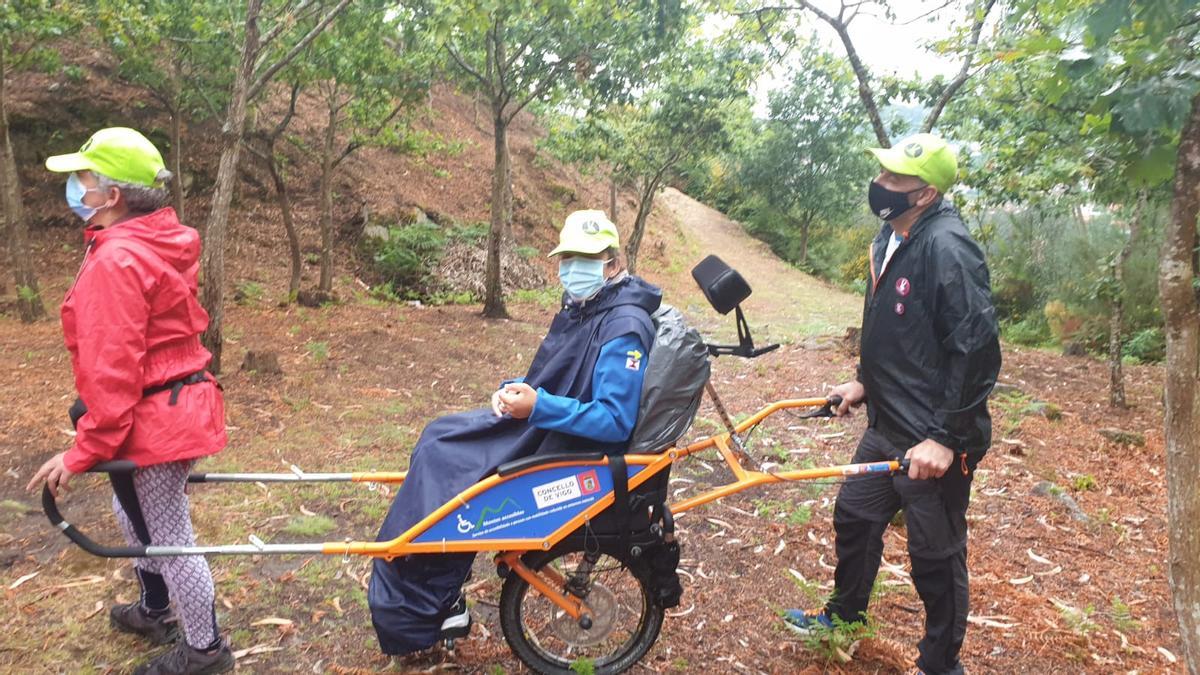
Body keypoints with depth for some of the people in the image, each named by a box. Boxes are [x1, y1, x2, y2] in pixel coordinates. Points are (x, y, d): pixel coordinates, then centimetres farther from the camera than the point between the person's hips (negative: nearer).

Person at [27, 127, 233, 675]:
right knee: (133, 514, 28)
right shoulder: (156, 244, 7)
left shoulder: (116, 261, -23)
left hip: (152, 421, -10)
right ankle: (154, 611, 49)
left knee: (168, 537, 6)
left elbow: (112, 372, -25)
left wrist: (83, 452, -17)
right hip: (176, 407, 10)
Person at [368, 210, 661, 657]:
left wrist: (537, 406, -31)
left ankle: (420, 614, 10)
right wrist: (514, 389, -1)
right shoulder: (581, 307, 8)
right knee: (439, 443, 5)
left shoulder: (623, 328, -22)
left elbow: (615, 420, -27)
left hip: (573, 452, -10)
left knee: (452, 491, -13)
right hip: (539, 423, 10)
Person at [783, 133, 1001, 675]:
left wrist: (946, 438, -24)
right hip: (888, 425, 9)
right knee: (854, 516, 21)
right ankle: (845, 613, 45)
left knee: (935, 554, 8)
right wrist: (866, 382, 19)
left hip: (933, 439, -9)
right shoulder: (891, 237, 6)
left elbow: (977, 349, -24)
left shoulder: (946, 247, -22)